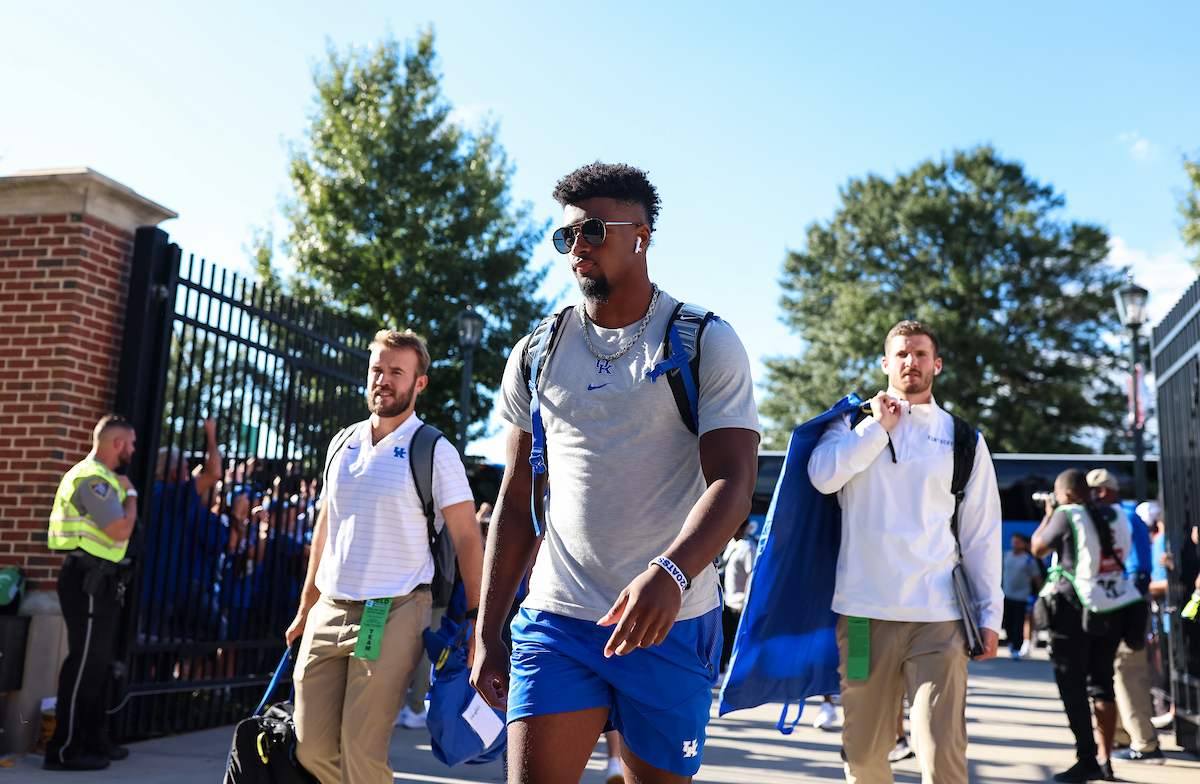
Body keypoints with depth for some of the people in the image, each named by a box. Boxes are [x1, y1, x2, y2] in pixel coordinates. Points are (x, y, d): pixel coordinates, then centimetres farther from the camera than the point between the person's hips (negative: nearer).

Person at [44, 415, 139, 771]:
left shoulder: (97, 477, 19)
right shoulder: (94, 479, -16)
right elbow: (121, 530, -21)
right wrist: (130, 493, -8)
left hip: (97, 580, 11)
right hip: (88, 579, -11)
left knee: (98, 664, 16)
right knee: (84, 664, -6)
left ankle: (93, 740, 25)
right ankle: (65, 749, 1)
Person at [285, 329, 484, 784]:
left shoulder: (435, 453, -5)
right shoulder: (342, 444, 12)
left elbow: (467, 540, -6)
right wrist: (305, 608, 20)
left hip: (393, 614, -5)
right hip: (329, 610, 6)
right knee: (311, 748, 7)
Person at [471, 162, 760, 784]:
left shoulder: (708, 345, -3)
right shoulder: (537, 355, 8)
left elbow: (732, 483, -13)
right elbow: (516, 502, 10)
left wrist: (670, 573, -33)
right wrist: (487, 633, 6)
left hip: (671, 622, -2)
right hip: (555, 617, 2)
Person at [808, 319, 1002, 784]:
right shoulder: (854, 424, 12)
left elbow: (981, 533, 12)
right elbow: (823, 476, -9)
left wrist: (990, 614, 8)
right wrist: (880, 427, -4)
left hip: (939, 616, 0)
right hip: (864, 611, 0)